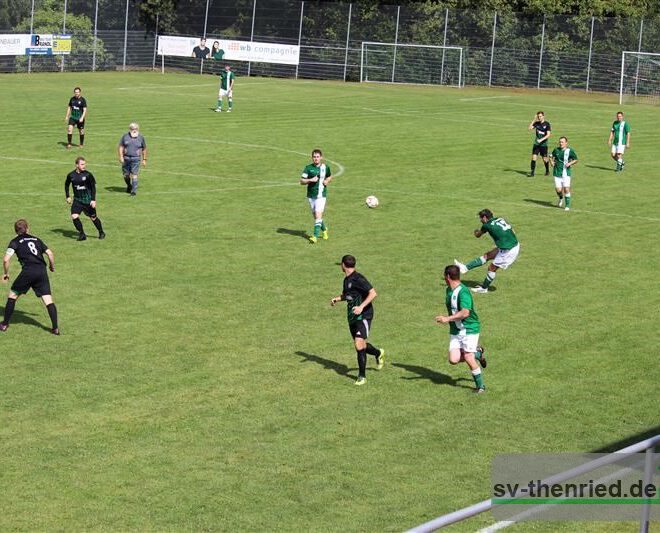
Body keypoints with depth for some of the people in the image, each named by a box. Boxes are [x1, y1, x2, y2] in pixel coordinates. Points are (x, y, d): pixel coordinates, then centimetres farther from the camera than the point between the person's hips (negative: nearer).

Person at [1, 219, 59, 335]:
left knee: (12, 295, 16)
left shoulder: (15, 242, 10)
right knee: (48, 300, 2)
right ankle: (55, 328, -5)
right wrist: (52, 267, 30)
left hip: (27, 271, -3)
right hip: (42, 271, 3)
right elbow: (50, 254, 13)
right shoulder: (36, 239, 20)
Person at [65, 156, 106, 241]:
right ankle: (81, 234, 3)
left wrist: (93, 200, -10)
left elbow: (93, 187, -4)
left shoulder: (88, 175, -10)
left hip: (88, 200, -2)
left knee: (93, 217, 8)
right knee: (74, 217, -14)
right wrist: (68, 197, 9)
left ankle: (101, 232, 30)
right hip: (77, 200, 2)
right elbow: (66, 185, 15)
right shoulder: (71, 175, -4)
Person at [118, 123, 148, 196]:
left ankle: (134, 190, -7)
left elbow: (144, 149, 10)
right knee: (126, 174, 8)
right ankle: (129, 186, 36)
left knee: (134, 174, -10)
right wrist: (121, 157, -7)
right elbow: (120, 147, 4)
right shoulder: (125, 136, 2)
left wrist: (144, 159, 9)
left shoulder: (141, 137, 2)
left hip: (136, 159, -2)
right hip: (126, 158, 2)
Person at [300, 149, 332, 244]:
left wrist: (327, 181, -1)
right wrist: (311, 180, -20)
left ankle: (315, 235, -16)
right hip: (311, 195, 2)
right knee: (315, 215, 11)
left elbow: (330, 176, 21)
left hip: (321, 195, -2)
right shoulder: (308, 168, -2)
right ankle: (324, 229, 38)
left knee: (318, 215, -15)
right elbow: (302, 181, -4)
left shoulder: (326, 167, 1)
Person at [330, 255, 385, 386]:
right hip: (352, 316, 9)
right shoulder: (346, 279, 11)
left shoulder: (358, 279, -16)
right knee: (359, 345, 15)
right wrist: (337, 299, 8)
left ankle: (362, 376, -7)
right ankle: (378, 353, 45)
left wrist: (361, 306, -29)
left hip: (363, 316, -9)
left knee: (359, 344, -17)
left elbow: (373, 293, -22)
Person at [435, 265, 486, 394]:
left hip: (469, 329, -8)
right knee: (454, 359, -7)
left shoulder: (463, 291, -19)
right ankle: (477, 353, 20)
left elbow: (465, 312, -30)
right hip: (455, 330, 8)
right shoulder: (449, 290, 10)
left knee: (468, 358, -12)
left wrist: (447, 319, -29)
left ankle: (480, 386, 7)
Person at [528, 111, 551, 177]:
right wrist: (534, 120, -7)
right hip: (536, 143, 3)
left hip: (543, 144, -3)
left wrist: (541, 140, -25)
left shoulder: (547, 124, -9)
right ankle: (532, 173, -4)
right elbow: (530, 127, -4)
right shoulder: (537, 123, 5)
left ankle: (547, 171, 28)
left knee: (545, 159, 6)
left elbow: (548, 134, -14)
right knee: (533, 157, -7)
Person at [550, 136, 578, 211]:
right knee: (558, 189, -4)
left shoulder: (569, 151, -4)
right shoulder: (556, 150, 4)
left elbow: (576, 160, 5)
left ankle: (568, 206, 6)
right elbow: (552, 156, 23)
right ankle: (561, 198, 32)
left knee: (566, 189, -9)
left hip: (566, 173, -2)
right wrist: (552, 162, 3)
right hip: (557, 173, 2)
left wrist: (570, 163, -12)